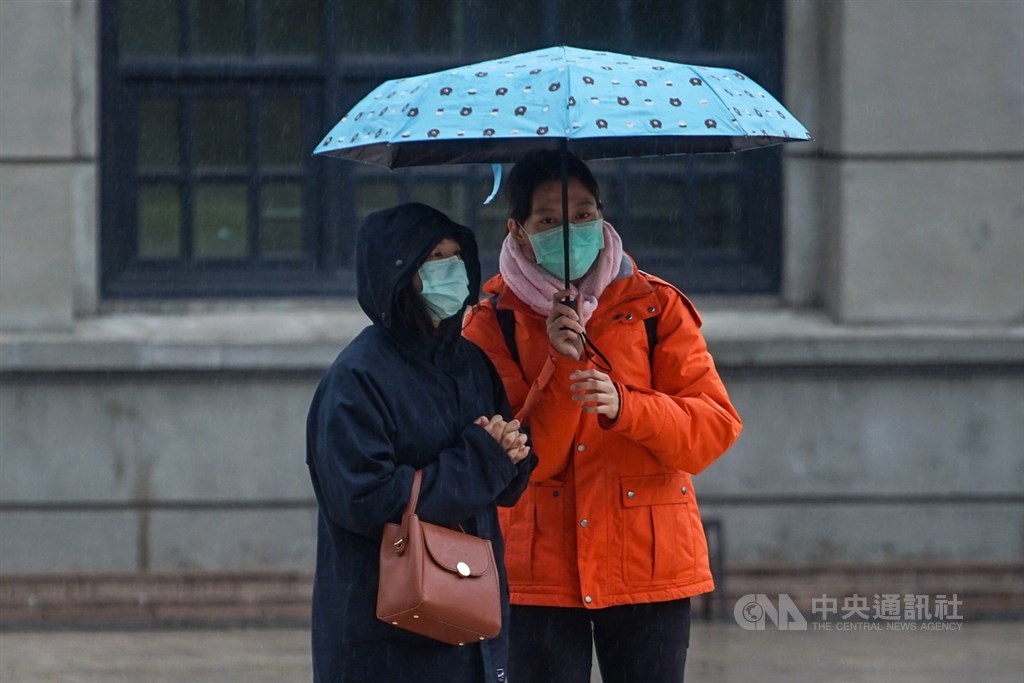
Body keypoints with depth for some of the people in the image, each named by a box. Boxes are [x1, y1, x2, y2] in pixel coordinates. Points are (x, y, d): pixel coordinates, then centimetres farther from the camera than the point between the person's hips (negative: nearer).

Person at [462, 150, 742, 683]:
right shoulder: (494, 320, 2)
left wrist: (624, 406, -20)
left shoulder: (655, 307, 4)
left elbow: (715, 428, -4)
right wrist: (560, 367, -19)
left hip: (648, 569, 1)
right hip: (539, 574, -1)